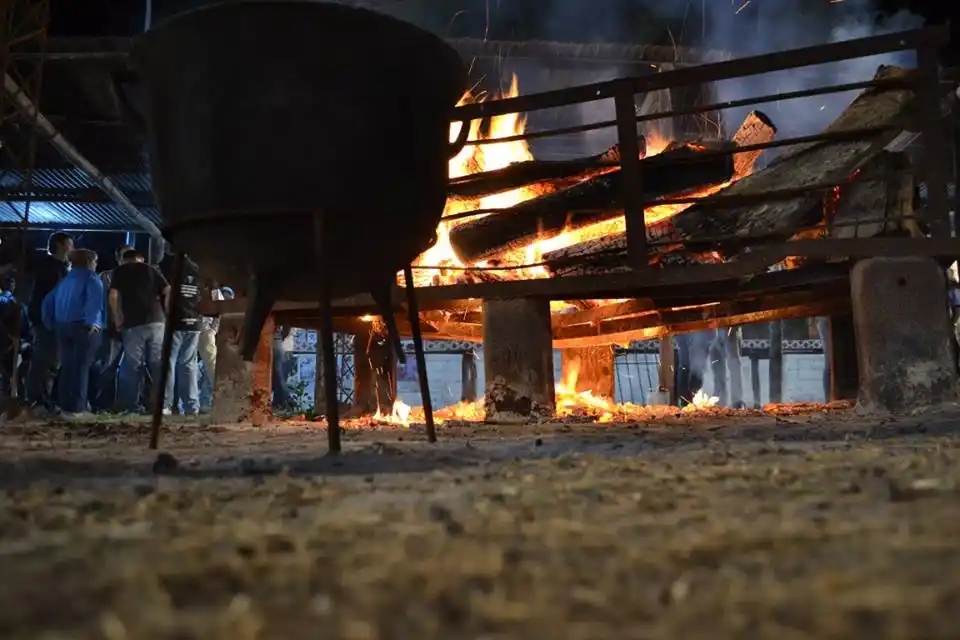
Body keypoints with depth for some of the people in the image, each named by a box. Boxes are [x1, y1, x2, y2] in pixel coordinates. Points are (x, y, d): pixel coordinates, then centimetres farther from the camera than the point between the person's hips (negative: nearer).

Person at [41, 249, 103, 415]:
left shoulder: (65, 280, 20)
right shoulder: (91, 279, -3)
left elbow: (48, 301, 19)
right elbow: (95, 300, -22)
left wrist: (51, 324, 21)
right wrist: (92, 321, -25)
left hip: (62, 326, 7)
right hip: (83, 327, -7)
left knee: (66, 366, 11)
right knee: (81, 367, -6)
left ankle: (64, 405, 14)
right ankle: (76, 407, -8)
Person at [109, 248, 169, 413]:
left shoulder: (120, 271, 11)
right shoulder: (151, 269, 15)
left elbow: (113, 296, -2)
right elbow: (168, 292, 6)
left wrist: (117, 320, 5)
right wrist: (165, 313, 14)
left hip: (133, 324, -2)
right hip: (156, 321, 2)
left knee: (133, 365, 2)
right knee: (158, 364, 4)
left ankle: (132, 406, 1)